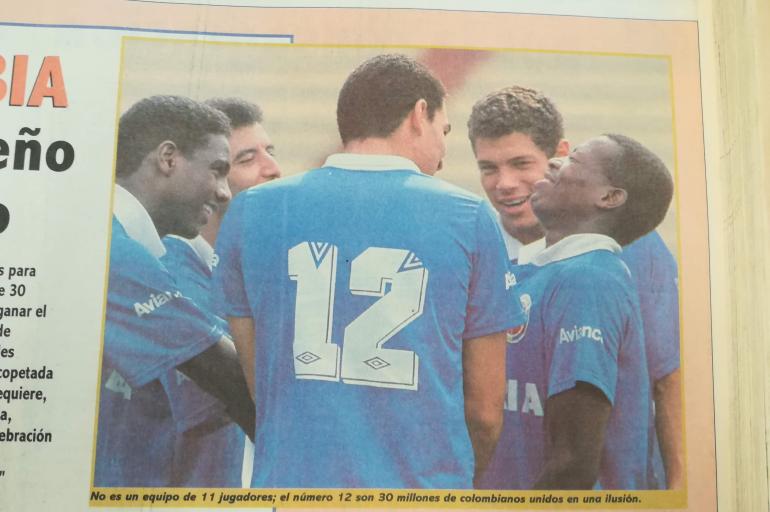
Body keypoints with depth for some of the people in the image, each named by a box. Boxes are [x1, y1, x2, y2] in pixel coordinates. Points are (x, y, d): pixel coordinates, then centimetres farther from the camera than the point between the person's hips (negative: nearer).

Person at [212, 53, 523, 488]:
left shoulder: (251, 210, -2)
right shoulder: (471, 218, -6)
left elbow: (262, 388, 3)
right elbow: (486, 413, -2)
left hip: (290, 478, 1)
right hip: (425, 486, 0)